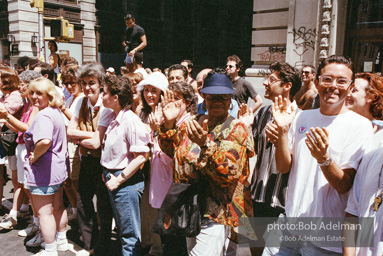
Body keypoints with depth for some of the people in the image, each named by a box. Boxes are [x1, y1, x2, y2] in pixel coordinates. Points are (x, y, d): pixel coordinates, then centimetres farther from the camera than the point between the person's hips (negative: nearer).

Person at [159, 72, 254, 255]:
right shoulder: (193, 124, 4)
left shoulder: (236, 129, -13)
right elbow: (171, 150, 12)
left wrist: (205, 144, -37)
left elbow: (229, 173, -24)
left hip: (214, 215, -6)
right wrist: (169, 123, -5)